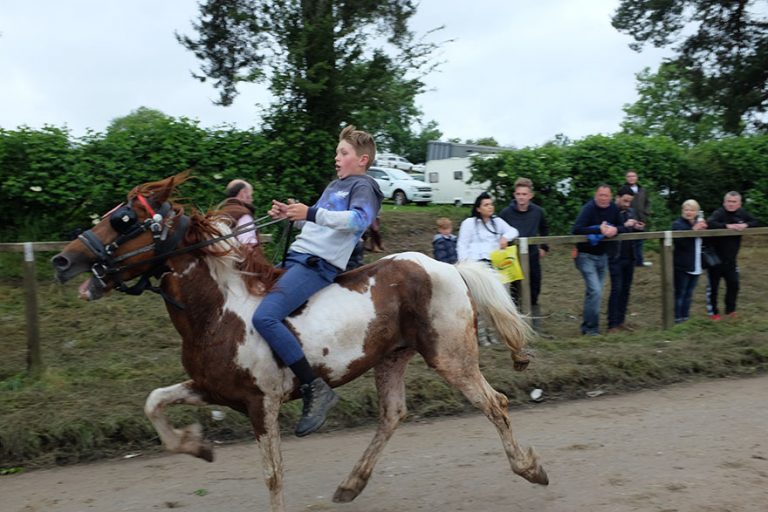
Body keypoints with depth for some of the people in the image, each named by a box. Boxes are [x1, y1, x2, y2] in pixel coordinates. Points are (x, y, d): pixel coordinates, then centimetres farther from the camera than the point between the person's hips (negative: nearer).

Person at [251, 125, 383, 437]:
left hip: (319, 264, -10)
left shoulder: (363, 186, -1)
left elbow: (359, 220, -22)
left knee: (264, 317, -28)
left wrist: (311, 213, -30)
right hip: (296, 256, 10)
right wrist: (288, 214, 16)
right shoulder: (335, 186, 26)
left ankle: (315, 388, -24)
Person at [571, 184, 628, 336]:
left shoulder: (613, 208, 1)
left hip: (602, 255, 7)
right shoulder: (588, 208, -17)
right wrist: (599, 229, -30)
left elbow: (623, 228, 4)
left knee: (594, 292, 13)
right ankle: (590, 329, -5)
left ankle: (588, 326, 24)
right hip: (586, 255, -7)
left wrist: (615, 229, -20)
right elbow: (576, 229, -29)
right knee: (595, 291, -14)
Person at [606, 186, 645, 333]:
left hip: (629, 257, 7)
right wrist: (624, 225, -24)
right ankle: (612, 325, -3)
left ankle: (620, 321, 16)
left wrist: (638, 228, -3)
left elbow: (634, 233, 18)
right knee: (616, 289, -7)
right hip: (615, 258, -6)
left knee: (626, 289, 8)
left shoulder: (630, 212, 10)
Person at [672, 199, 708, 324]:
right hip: (682, 266, -6)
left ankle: (685, 317, 21)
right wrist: (693, 230, -30)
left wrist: (704, 230, -6)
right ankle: (677, 318, 2)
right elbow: (680, 241, -24)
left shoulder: (700, 223, 14)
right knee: (680, 293, -3)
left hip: (696, 266, 6)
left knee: (689, 294, 13)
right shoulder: (678, 224, -8)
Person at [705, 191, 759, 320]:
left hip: (730, 259, 5)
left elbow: (755, 222, 8)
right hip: (715, 257, -5)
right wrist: (727, 226, -38)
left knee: (733, 284, 9)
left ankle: (730, 309, 26)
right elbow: (710, 223, -36)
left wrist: (745, 225, -13)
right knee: (713, 285, 4)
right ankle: (713, 311, 18)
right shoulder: (719, 213, -19)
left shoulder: (742, 213, 0)